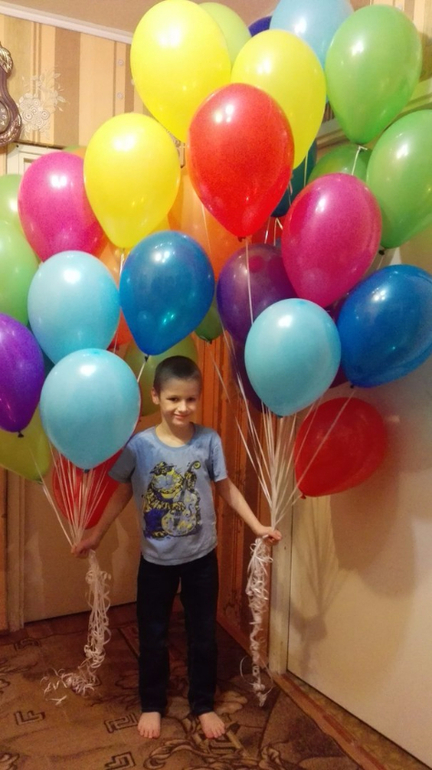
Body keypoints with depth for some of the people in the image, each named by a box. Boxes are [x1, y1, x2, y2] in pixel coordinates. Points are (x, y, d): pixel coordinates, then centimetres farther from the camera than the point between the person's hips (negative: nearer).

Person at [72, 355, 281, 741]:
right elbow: (122, 493, 0)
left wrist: (259, 527, -3)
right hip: (156, 560, 0)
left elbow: (227, 489, -1)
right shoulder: (139, 445, -14)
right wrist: (96, 534, 2)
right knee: (153, 637, 16)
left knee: (203, 635, 16)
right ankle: (152, 705, 39)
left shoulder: (209, 440, -12)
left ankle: (204, 705, 38)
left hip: (201, 557, 1)